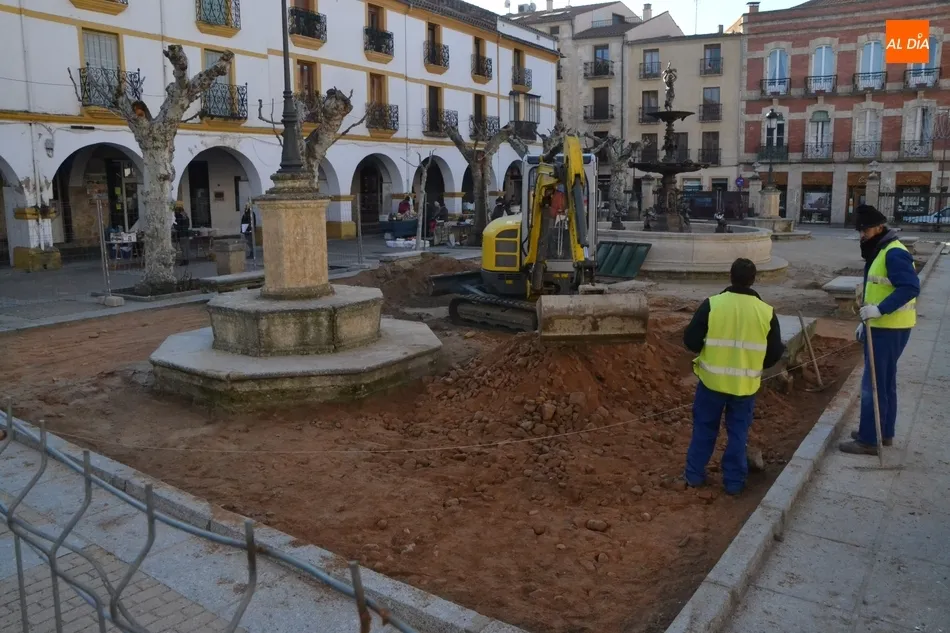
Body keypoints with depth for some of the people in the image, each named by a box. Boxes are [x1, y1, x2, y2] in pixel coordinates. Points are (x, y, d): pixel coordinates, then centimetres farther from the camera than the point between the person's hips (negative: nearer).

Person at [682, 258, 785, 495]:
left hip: (712, 379, -1)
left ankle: (694, 475, 23)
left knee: (704, 428, 15)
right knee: (738, 432, 14)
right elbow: (775, 352, 0)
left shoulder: (712, 305, -13)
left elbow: (691, 340, -10)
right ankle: (734, 481, 21)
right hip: (746, 384, 1)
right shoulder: (766, 312, -7)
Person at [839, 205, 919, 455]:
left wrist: (880, 310, -35)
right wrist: (867, 322, 20)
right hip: (883, 327, 11)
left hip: (889, 330, -11)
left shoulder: (894, 253, -19)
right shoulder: (880, 252, 14)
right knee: (885, 382, 18)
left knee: (873, 384, -5)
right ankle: (884, 433, 30)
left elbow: (910, 287, -29)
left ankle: (869, 440, 3)